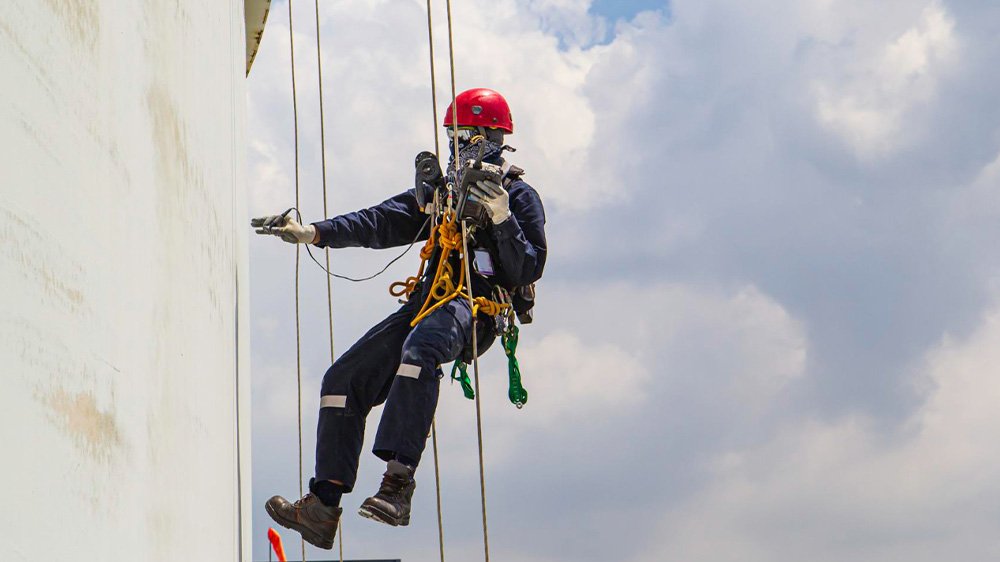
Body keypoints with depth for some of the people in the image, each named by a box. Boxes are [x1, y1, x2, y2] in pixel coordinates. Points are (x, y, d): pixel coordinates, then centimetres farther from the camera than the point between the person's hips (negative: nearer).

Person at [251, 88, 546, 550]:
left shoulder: (518, 196, 3)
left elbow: (528, 270, -7)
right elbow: (381, 222, 17)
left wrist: (502, 220, -21)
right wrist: (314, 232, 7)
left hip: (478, 309, -7)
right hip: (429, 301, 7)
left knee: (420, 348, -40)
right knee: (344, 380, -7)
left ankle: (397, 482, -48)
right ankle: (323, 506, -9)